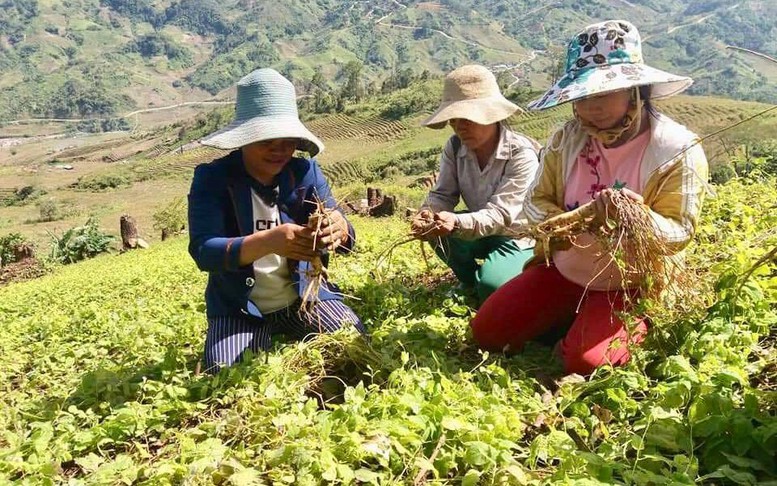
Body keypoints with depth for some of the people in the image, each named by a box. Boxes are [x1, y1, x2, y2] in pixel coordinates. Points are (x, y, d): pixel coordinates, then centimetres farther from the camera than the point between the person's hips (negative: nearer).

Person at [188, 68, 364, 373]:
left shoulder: (306, 172, -3)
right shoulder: (212, 178, -12)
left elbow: (346, 241, -8)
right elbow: (202, 251, -25)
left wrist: (339, 229, -36)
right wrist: (268, 242, -44)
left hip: (306, 295, 2)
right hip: (238, 307, -2)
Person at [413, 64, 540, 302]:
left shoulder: (522, 155, -26)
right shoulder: (455, 147, -9)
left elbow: (500, 213, -33)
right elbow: (443, 194, -11)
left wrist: (456, 223, -52)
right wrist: (428, 213, -36)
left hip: (516, 237, -5)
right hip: (479, 232, 5)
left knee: (492, 286, -31)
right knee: (440, 232, -24)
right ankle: (469, 283, 5)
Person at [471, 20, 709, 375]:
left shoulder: (678, 150, -17)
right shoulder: (566, 139, -5)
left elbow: (680, 233, -18)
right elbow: (537, 199, 1)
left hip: (630, 284, -4)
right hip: (564, 269, 5)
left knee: (584, 362, -24)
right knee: (487, 332, -3)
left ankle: (636, 328, 10)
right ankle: (573, 320, 20)